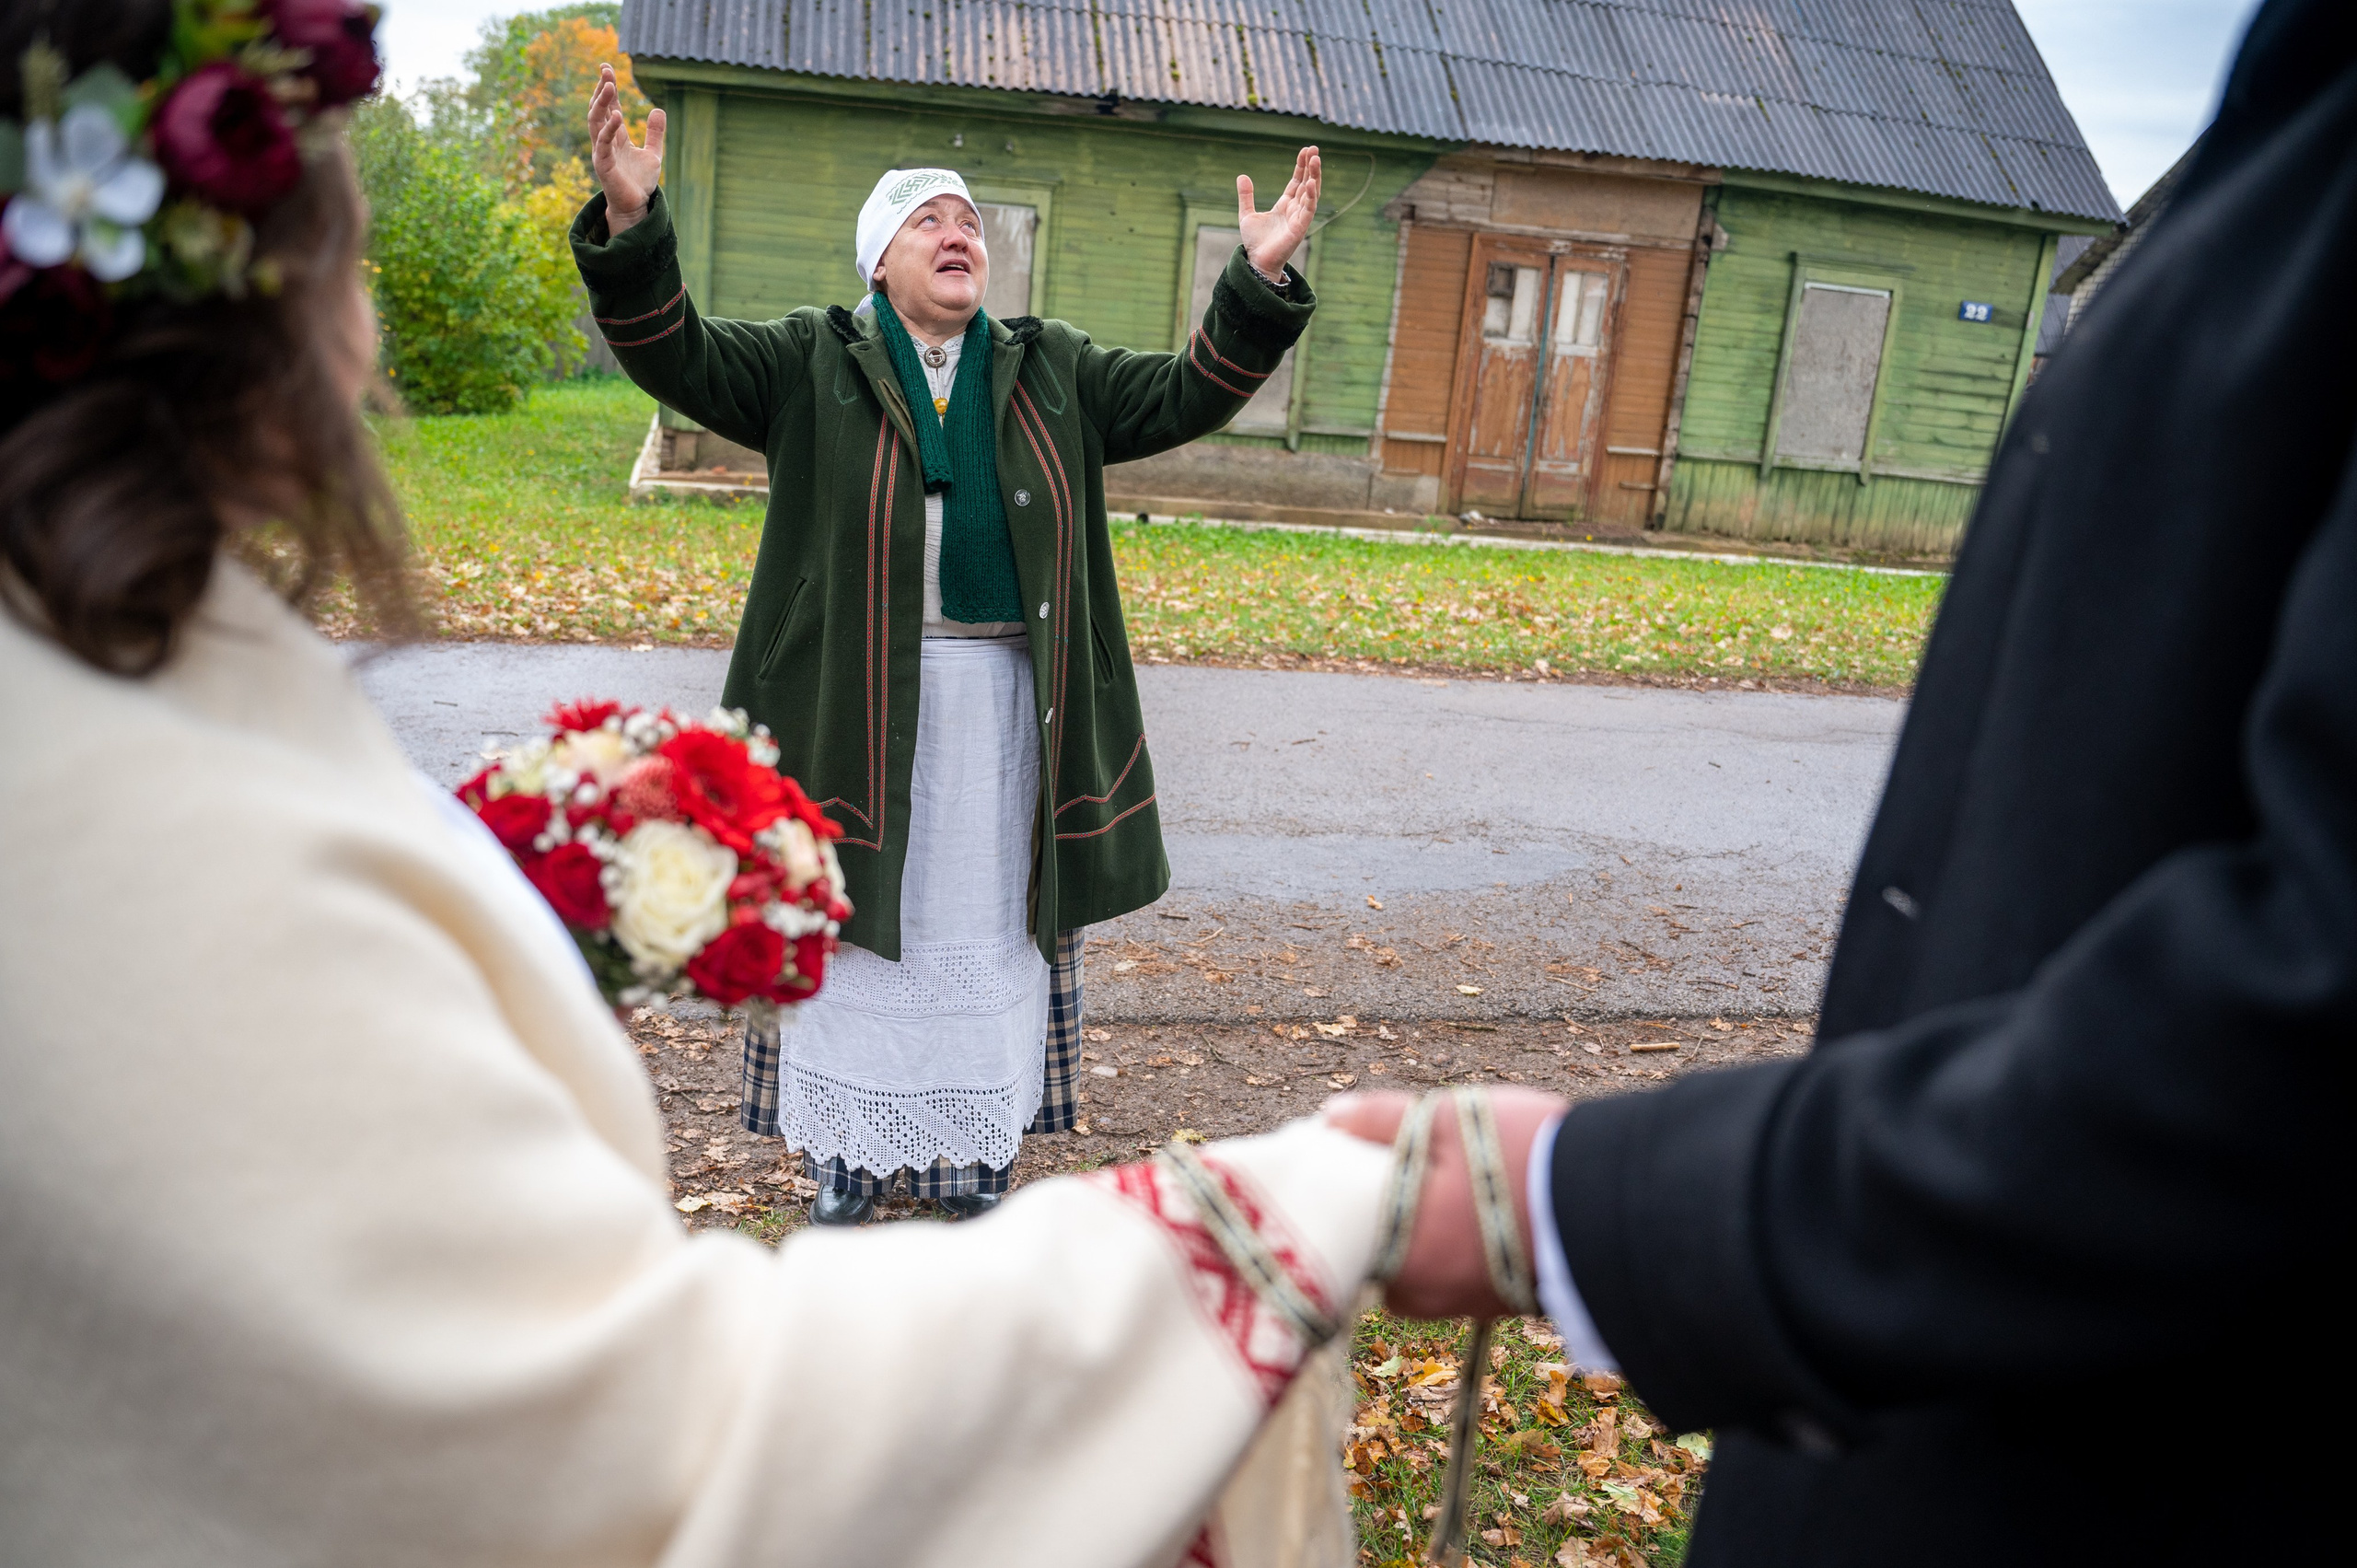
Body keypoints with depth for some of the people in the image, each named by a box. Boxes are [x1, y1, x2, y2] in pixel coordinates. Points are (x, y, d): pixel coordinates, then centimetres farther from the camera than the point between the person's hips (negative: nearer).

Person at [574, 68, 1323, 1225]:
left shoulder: (1053, 375, 11)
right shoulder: (812, 365, 3)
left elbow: (1187, 396, 6)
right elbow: (675, 354, -7)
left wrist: (1261, 280, -8)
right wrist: (631, 225, -25)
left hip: (1007, 703, 2)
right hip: (857, 698, -2)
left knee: (990, 919, 10)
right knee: (856, 914, 7)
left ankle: (973, 1151, 27)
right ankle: (850, 1150, 25)